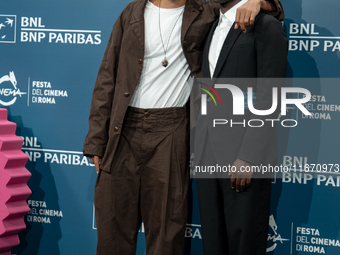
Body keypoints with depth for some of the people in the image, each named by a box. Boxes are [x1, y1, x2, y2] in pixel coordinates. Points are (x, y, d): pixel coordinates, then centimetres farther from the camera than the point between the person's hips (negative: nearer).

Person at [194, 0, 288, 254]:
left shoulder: (267, 27, -8)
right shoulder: (215, 28, 17)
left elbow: (268, 100, -14)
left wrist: (248, 157, -19)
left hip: (245, 154, -7)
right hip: (209, 155, 7)